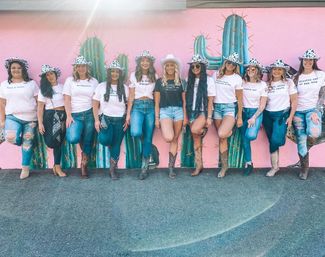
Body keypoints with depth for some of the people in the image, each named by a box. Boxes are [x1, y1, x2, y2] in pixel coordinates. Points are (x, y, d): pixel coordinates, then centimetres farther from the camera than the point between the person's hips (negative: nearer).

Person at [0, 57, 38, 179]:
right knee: (11, 138, -24)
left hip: (30, 118, 0)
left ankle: (25, 168, 15)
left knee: (27, 142, 0)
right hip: (13, 117, 1)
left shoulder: (31, 83, 4)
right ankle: (20, 141, 14)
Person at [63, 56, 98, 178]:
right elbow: (67, 99, 2)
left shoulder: (93, 81, 10)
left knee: (88, 141, 1)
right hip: (75, 114, -1)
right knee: (73, 138, -21)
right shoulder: (70, 80, 8)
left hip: (89, 114, 1)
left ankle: (84, 165, 17)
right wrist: (68, 116, -7)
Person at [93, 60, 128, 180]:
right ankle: (109, 144, 14)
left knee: (116, 145, 4)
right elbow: (95, 104, 2)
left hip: (120, 120, 2)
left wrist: (127, 120, -1)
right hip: (105, 118, -1)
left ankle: (113, 170, 17)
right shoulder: (101, 86, 1)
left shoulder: (124, 88, 6)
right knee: (104, 139, -25)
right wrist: (96, 120, -7)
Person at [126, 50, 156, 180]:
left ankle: (145, 167, 14)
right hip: (137, 106, -1)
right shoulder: (134, 75, 4)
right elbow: (131, 96, 3)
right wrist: (128, 113, -1)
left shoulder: (154, 76, 8)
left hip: (150, 107, 2)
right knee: (136, 133, -26)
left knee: (148, 138, 3)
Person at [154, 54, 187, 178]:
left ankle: (171, 167, 12)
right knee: (168, 138, -25)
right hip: (165, 111, -2)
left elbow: (184, 101, 10)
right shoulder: (160, 82, 6)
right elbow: (157, 102, 5)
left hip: (178, 111, 2)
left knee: (175, 140, 4)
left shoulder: (181, 82, 10)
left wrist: (185, 116, 2)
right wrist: (156, 118, 0)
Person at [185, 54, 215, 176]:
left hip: (203, 111, -5)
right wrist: (186, 115, 6)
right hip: (192, 112, 5)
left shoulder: (208, 80, -4)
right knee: (196, 140, 5)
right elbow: (187, 98, 10)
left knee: (195, 130, -31)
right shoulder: (190, 80, 9)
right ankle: (199, 165, 14)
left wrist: (209, 117, -11)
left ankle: (204, 130, 5)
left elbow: (210, 100, -6)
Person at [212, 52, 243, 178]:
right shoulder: (216, 74, 8)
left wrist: (240, 117, 0)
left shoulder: (237, 78, 1)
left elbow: (239, 99, 2)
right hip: (217, 107, 3)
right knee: (221, 138, 3)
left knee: (222, 134, -26)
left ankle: (230, 132, 11)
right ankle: (224, 166, 13)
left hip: (230, 107, -3)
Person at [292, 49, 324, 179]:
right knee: (301, 142, -1)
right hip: (298, 112, 2)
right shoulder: (296, 77, 4)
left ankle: (310, 133, 7)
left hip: (313, 109, -1)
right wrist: (293, 114, -3)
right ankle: (304, 168, 16)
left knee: (314, 133, -31)